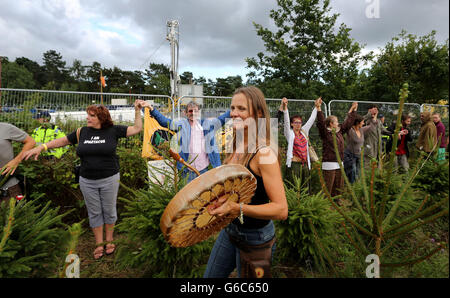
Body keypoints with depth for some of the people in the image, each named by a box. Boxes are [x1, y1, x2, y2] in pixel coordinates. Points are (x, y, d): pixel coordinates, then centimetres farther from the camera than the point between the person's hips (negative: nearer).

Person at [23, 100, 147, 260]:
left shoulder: (113, 130, -5)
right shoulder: (82, 132, 4)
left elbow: (136, 129, -4)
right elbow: (63, 140, 13)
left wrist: (137, 110, -9)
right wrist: (41, 147, 5)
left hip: (109, 179, -2)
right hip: (87, 181, 3)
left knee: (109, 210, 11)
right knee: (94, 212, 12)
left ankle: (109, 239, 32)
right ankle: (99, 243, 27)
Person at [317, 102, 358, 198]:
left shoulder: (339, 132, 13)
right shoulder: (325, 133, -8)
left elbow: (348, 122, 24)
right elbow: (321, 122, -23)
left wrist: (353, 109, 31)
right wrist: (318, 109, -30)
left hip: (339, 164, 8)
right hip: (329, 164, -8)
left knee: (339, 188, 15)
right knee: (328, 188, -4)